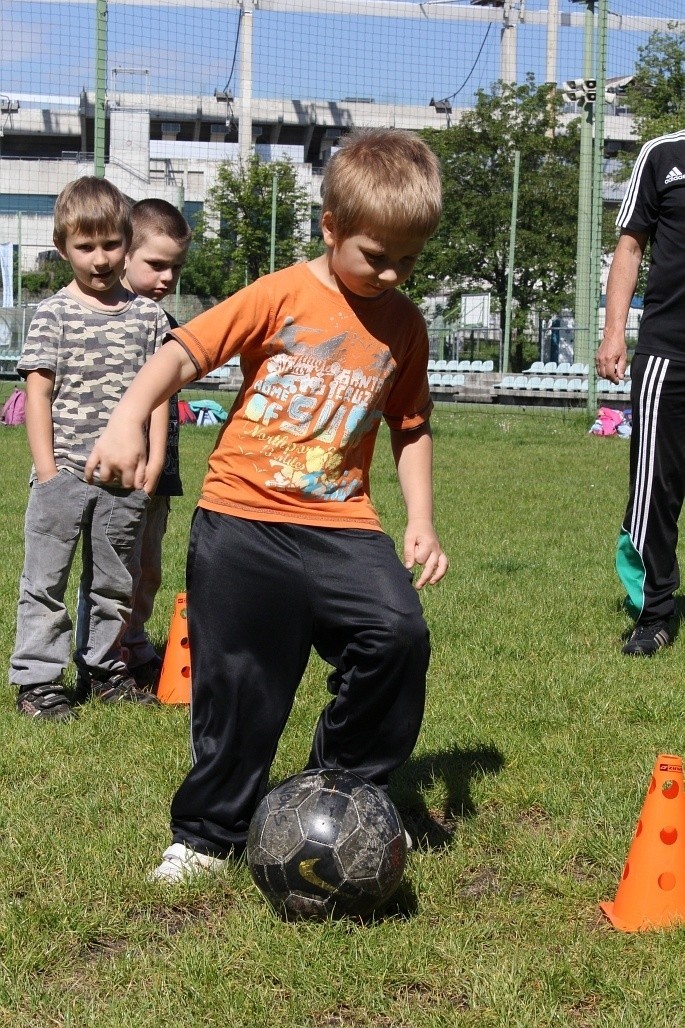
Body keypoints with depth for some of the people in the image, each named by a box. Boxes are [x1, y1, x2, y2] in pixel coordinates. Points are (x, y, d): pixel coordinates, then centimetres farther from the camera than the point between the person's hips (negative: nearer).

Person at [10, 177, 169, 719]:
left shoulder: (148, 316, 5)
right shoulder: (53, 314, -3)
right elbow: (38, 392, -5)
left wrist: (154, 461, 0)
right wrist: (46, 468, -10)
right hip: (63, 473, -3)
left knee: (113, 582, 14)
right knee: (45, 579, 2)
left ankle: (103, 669, 29)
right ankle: (37, 680, 9)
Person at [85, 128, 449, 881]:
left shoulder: (403, 324, 7)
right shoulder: (283, 296, -5)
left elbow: (411, 427, 17)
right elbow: (183, 351, -10)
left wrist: (420, 521, 7)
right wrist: (128, 421, -26)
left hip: (339, 522, 3)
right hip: (242, 519, -3)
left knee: (399, 632, -18)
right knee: (240, 684, -1)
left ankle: (345, 791, 5)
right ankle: (208, 834, 20)